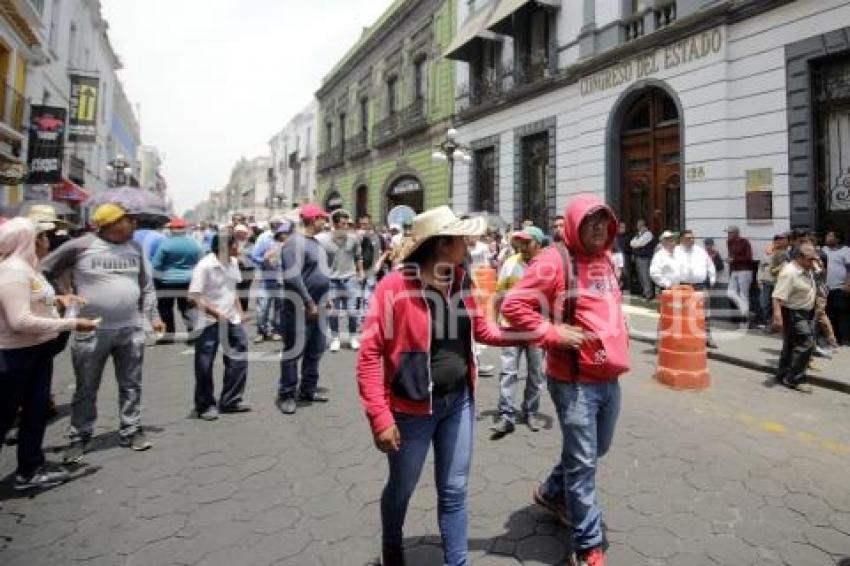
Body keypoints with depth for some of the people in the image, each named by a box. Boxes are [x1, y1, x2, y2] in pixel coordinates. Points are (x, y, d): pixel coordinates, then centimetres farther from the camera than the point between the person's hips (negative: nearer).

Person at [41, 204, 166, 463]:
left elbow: (147, 286, 10)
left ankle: (131, 431, 24)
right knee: (86, 389, 10)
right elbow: (44, 271, 3)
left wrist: (153, 316, 5)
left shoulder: (135, 248, 5)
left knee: (131, 385, 11)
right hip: (92, 331, -3)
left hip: (131, 329, 3)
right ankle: (79, 438, 24)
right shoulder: (80, 246, -8)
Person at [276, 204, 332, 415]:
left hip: (317, 306, 9)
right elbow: (293, 277, -24)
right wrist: (309, 302, -21)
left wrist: (323, 298, 16)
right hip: (300, 306, -9)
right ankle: (286, 395, 12)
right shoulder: (296, 242, -15)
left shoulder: (315, 241, 14)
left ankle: (308, 389, 28)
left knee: (316, 349, 15)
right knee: (294, 350, 0)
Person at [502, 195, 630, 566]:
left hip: (610, 377, 9)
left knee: (596, 450, 24)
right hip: (575, 380, -9)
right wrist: (554, 334, -20)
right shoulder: (556, 260, -14)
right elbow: (514, 306, -20)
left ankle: (551, 494, 47)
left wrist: (618, 338, 15)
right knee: (582, 463, 2)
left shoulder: (605, 260, 13)